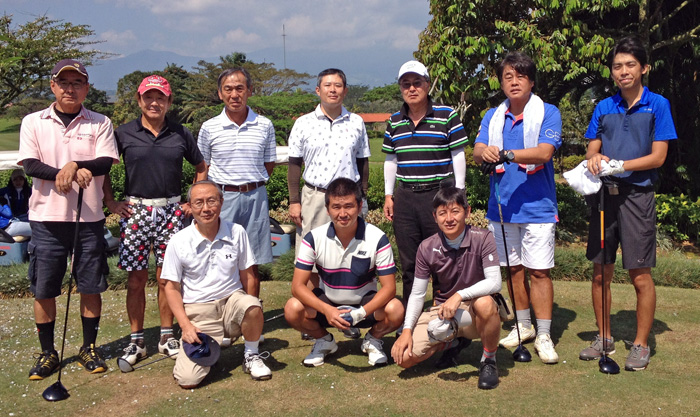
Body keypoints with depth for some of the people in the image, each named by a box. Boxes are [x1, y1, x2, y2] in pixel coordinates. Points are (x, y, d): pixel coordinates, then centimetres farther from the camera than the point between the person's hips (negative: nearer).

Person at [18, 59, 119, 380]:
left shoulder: (100, 123, 5)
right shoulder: (33, 122, 6)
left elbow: (106, 162, -6)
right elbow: (30, 164, -5)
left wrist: (74, 165, -22)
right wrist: (66, 174, -18)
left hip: (89, 217, 0)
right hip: (46, 217, 0)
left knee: (91, 286, 5)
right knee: (43, 289, 4)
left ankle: (89, 348, 20)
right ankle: (47, 352, 18)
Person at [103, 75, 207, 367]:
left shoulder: (180, 134, 6)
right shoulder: (124, 134, 2)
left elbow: (201, 168, 16)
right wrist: (111, 202, 2)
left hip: (170, 211, 1)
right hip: (134, 211, -1)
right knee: (136, 279, 2)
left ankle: (167, 336, 17)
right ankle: (136, 340, 13)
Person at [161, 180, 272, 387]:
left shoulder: (237, 232, 0)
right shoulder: (178, 242, -4)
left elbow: (247, 276, 7)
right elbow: (171, 287, 1)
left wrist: (249, 313, -2)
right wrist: (185, 325, -9)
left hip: (231, 300, 1)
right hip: (198, 311, -1)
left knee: (252, 306, -36)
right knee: (188, 379, -18)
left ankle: (251, 356, -5)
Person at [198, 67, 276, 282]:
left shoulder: (265, 125, 3)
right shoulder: (209, 128, 1)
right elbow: (203, 169, 7)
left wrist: (251, 185, 3)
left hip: (255, 197, 1)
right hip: (222, 198, -1)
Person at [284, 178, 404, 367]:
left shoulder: (377, 238, -18)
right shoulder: (314, 238, -16)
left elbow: (389, 287, -19)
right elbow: (298, 285, -18)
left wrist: (362, 312, -37)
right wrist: (327, 310, -35)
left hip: (365, 303, -1)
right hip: (327, 302, 1)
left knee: (395, 310, -32)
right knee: (293, 310, -28)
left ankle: (373, 340, 5)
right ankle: (324, 340, 6)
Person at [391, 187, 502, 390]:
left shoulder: (482, 238, -13)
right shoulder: (427, 248, -6)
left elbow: (494, 282, -23)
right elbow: (417, 294, -1)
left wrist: (459, 295, -36)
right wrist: (407, 330, -14)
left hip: (475, 313, -3)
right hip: (442, 312, 3)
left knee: (484, 303, -40)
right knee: (403, 356, -16)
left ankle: (489, 360, -10)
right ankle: (450, 343, 16)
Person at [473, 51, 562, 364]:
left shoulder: (548, 113, -3)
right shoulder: (493, 117, 11)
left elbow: (544, 152, -17)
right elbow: (478, 150, -3)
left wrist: (507, 154, -29)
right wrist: (484, 152, -27)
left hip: (537, 206, -4)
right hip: (502, 206, 4)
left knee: (539, 271, -3)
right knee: (513, 269, 13)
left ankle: (543, 335, 7)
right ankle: (523, 325, 28)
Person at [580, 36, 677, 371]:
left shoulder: (657, 105, 0)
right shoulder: (603, 108, 11)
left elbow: (658, 156, -6)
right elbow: (592, 150, 12)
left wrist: (619, 165, -18)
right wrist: (595, 159, -12)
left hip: (637, 196, -4)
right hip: (604, 195, 4)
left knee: (640, 276, 0)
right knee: (600, 273, 8)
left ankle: (641, 345, 14)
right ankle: (604, 338, 23)